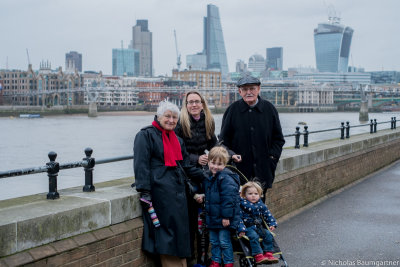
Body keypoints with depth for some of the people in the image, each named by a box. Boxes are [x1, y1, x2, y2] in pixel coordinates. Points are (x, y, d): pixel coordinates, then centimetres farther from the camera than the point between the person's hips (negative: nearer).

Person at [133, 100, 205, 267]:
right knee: (167, 231, -9)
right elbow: (141, 164, -10)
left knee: (180, 230, 5)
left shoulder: (177, 140, 22)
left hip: (178, 191, 8)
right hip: (159, 190, -7)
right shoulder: (146, 135, -1)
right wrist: (144, 192, -18)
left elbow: (186, 166, 27)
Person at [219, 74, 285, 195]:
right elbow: (223, 139, 8)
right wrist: (230, 154, -9)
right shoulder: (232, 110, 3)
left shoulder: (269, 109, 6)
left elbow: (278, 138, 12)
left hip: (263, 170, 1)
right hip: (239, 168, -1)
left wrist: (273, 156, -1)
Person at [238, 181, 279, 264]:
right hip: (248, 228, -6)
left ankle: (268, 253, -8)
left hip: (259, 227, 6)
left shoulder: (261, 205, 9)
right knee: (254, 236, -30)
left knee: (268, 234, -12)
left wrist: (272, 224, 8)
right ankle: (258, 255, -31)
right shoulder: (242, 205, -8)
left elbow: (267, 214, 19)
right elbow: (238, 218, -13)